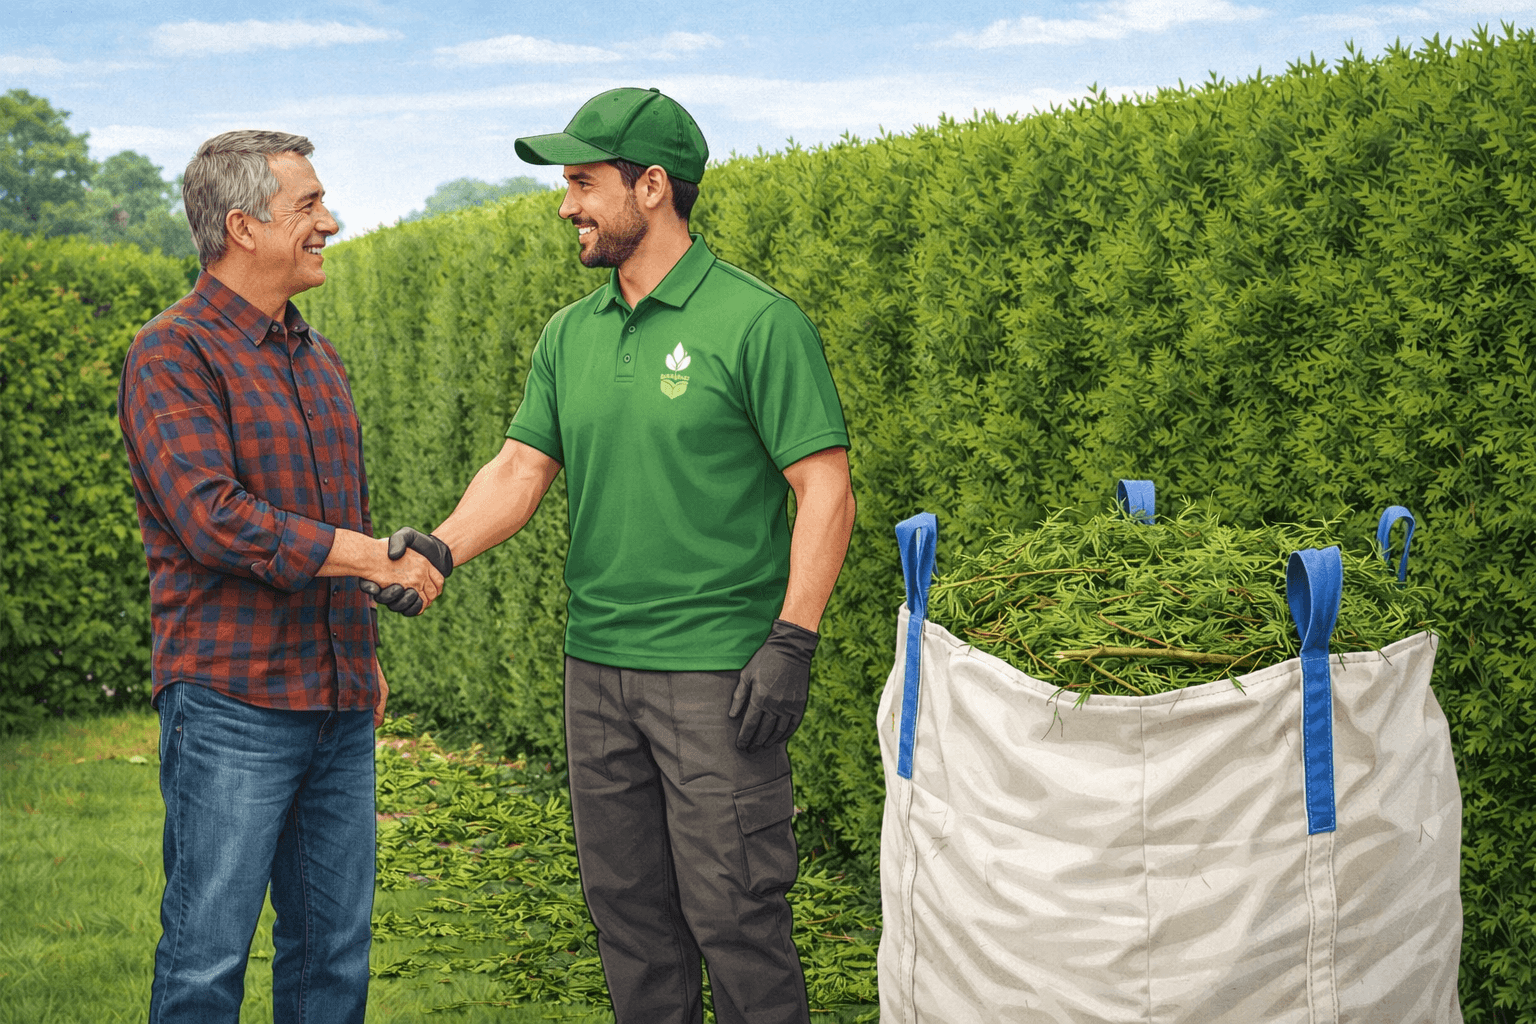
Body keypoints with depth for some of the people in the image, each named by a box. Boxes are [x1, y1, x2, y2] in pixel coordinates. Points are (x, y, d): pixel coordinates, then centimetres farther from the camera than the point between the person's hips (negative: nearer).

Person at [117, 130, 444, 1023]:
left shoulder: (317, 357, 16)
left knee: (336, 948, 11)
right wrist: (376, 558, -18)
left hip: (340, 710, 7)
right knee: (209, 952, -1)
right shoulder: (174, 356, -9)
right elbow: (212, 517, -21)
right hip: (232, 709, -7)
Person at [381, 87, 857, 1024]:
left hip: (719, 675, -6)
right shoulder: (571, 335, 11)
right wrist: (441, 548, -11)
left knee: (734, 914, -2)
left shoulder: (758, 323, -9)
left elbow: (827, 490, -11)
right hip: (598, 668, 7)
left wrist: (792, 642, -17)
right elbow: (522, 469, 8)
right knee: (629, 909, 14)